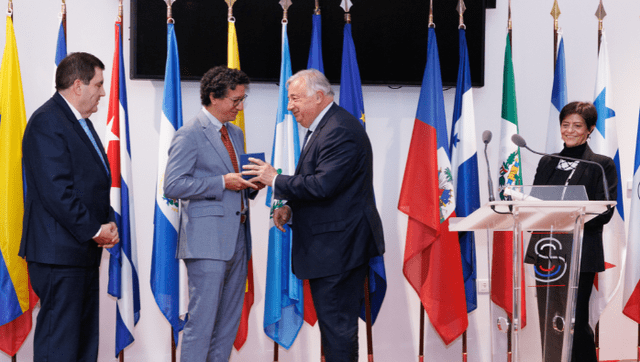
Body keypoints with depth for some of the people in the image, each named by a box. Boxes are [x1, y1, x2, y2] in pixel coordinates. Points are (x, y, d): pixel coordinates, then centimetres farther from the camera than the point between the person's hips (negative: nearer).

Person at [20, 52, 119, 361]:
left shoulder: (81, 123, 18)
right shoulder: (46, 122, -13)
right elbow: (56, 191, -21)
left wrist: (108, 223, 6)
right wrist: (95, 230, -15)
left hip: (85, 252, 10)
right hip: (59, 253, -10)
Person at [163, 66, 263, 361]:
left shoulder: (236, 134, 18)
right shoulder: (189, 135, -7)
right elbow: (172, 186, -14)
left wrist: (250, 186, 5)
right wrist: (222, 183, -17)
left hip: (236, 238, 8)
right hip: (207, 241, -8)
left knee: (230, 320, 10)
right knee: (202, 319, -8)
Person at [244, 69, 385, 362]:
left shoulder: (340, 131, -18)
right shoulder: (322, 127, 17)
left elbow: (323, 185, -25)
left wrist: (276, 181, -14)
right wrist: (291, 207, 7)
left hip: (338, 246, -11)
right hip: (335, 245, 11)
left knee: (337, 324, -6)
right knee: (338, 322, 15)